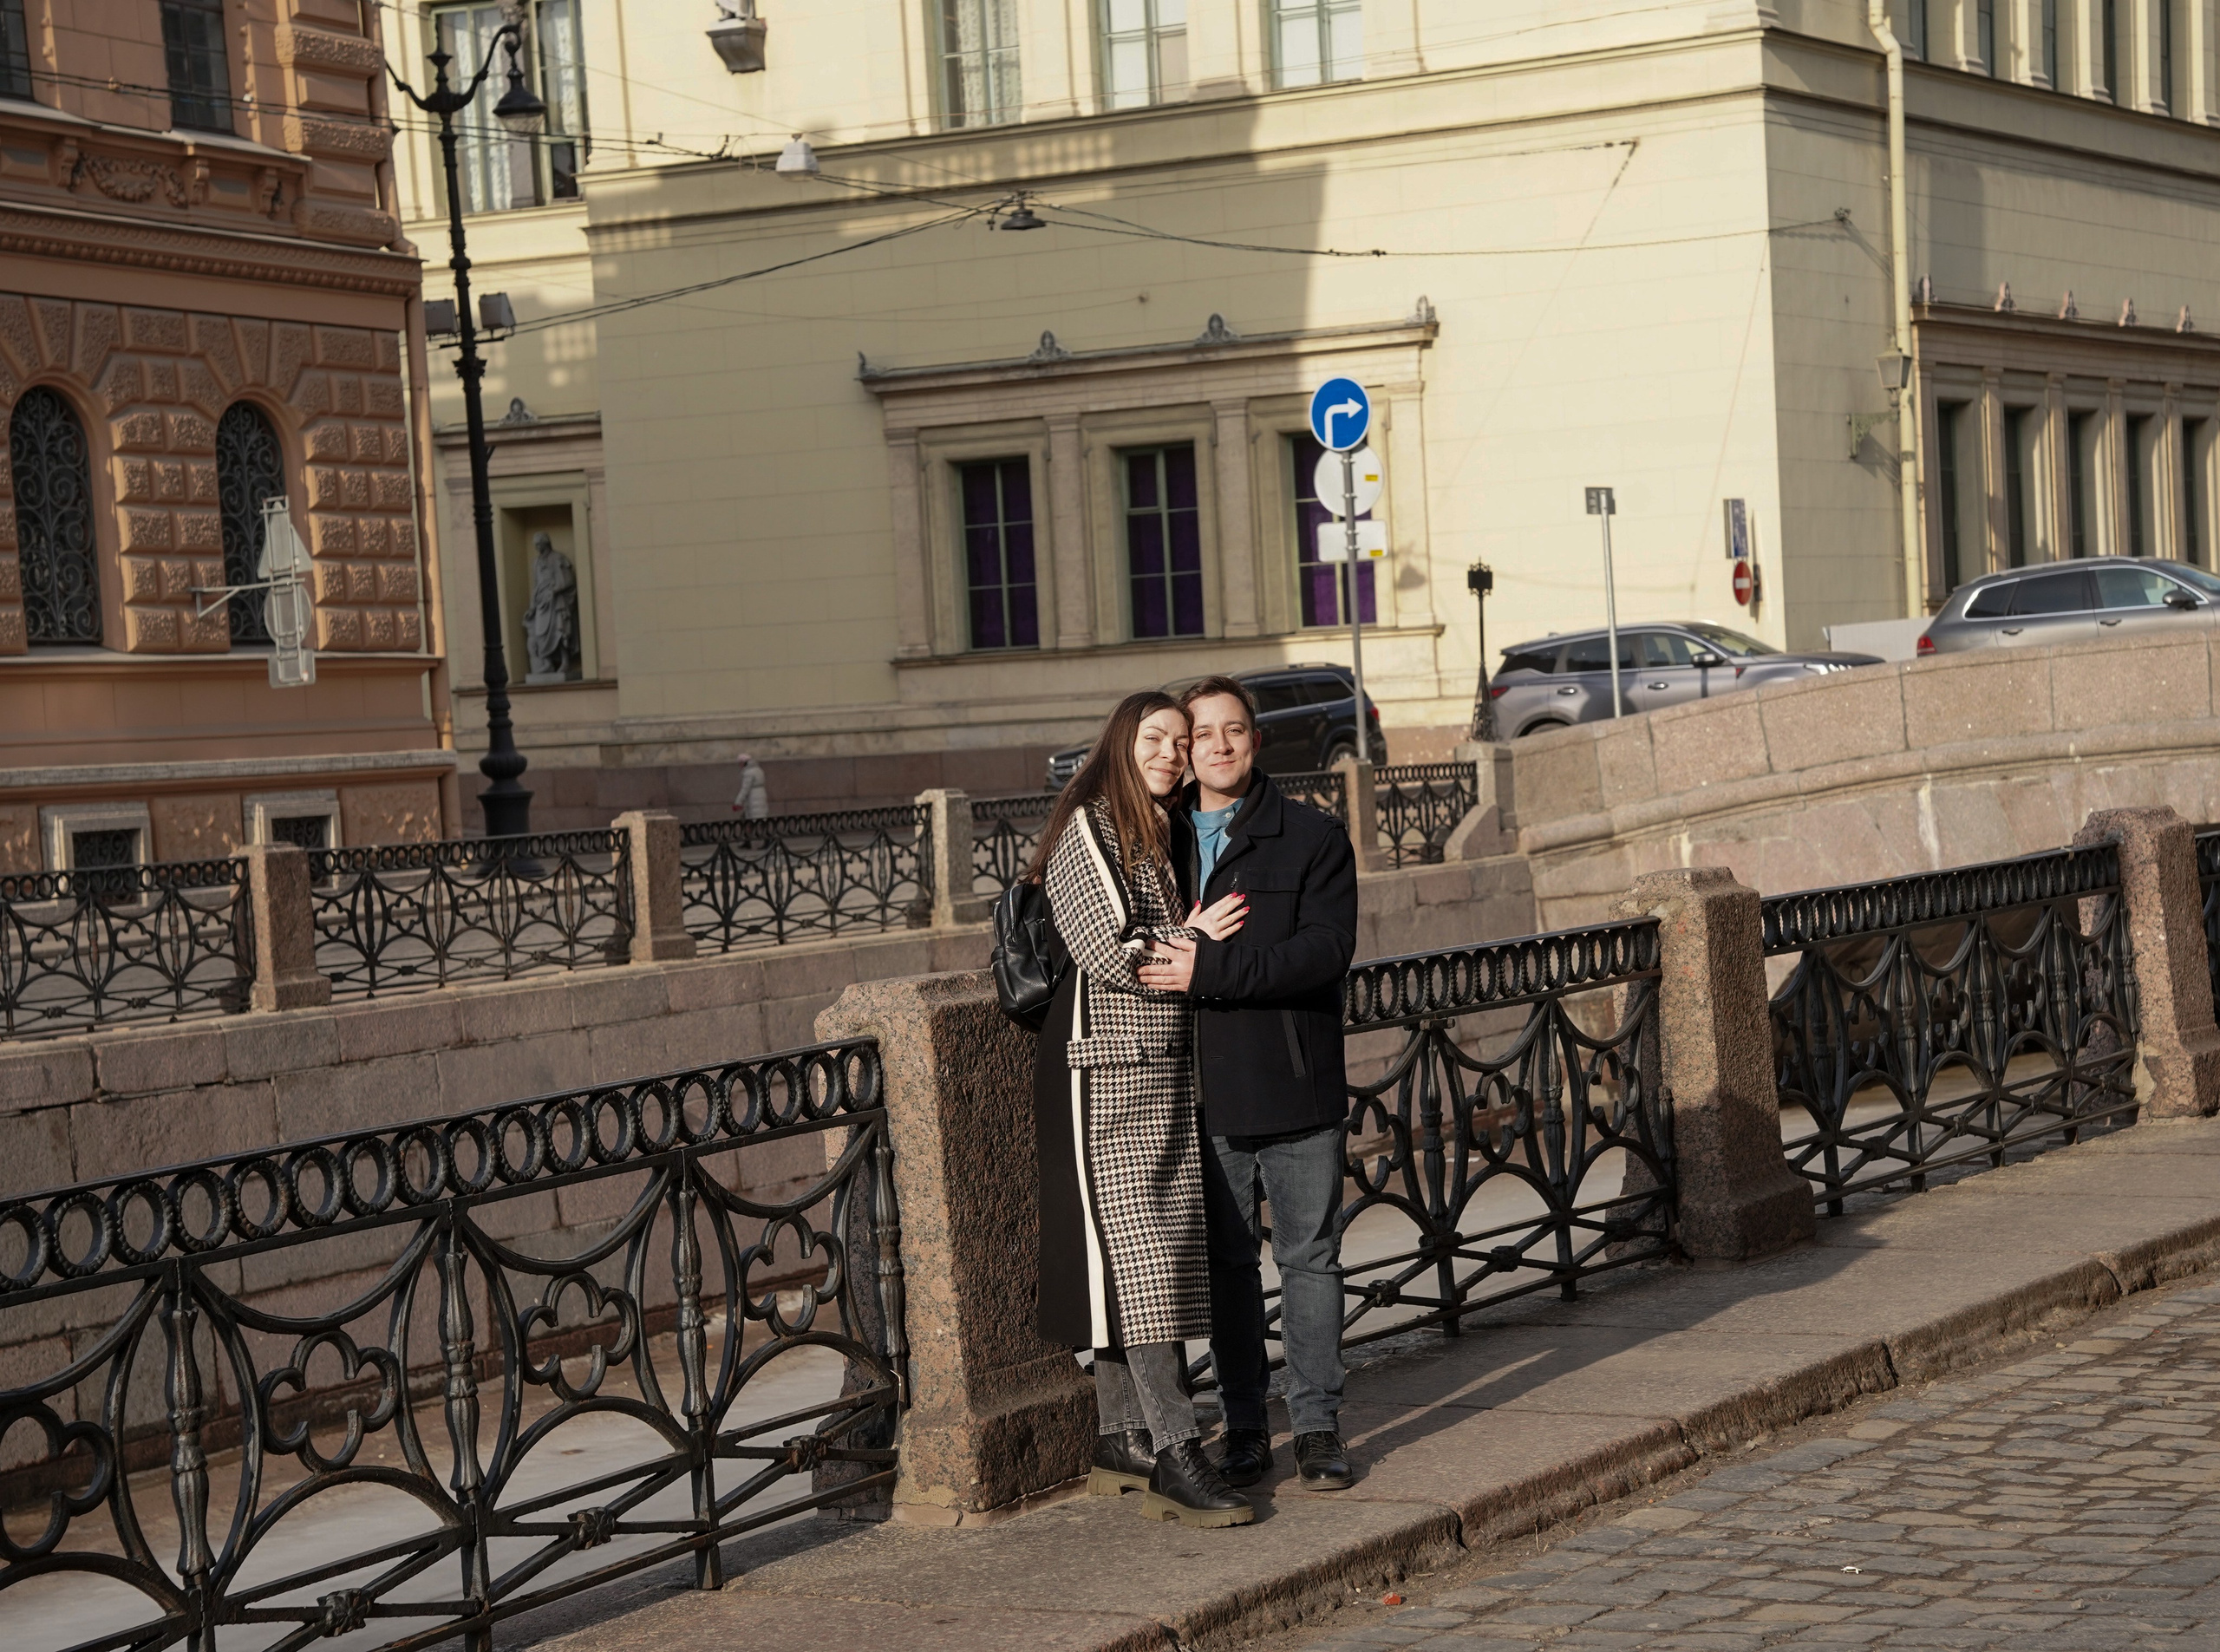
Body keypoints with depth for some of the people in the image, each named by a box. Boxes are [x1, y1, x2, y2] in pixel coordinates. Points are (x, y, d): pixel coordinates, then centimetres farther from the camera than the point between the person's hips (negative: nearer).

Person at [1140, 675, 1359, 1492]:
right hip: (1201, 1089, 3)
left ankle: (1317, 1425, 11)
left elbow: (1328, 947, -14)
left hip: (1295, 1086, -2)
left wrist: (1212, 970, -21)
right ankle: (1244, 1431, 15)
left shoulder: (1313, 836, -1)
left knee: (1310, 1257, 3)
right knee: (1224, 1263, 7)